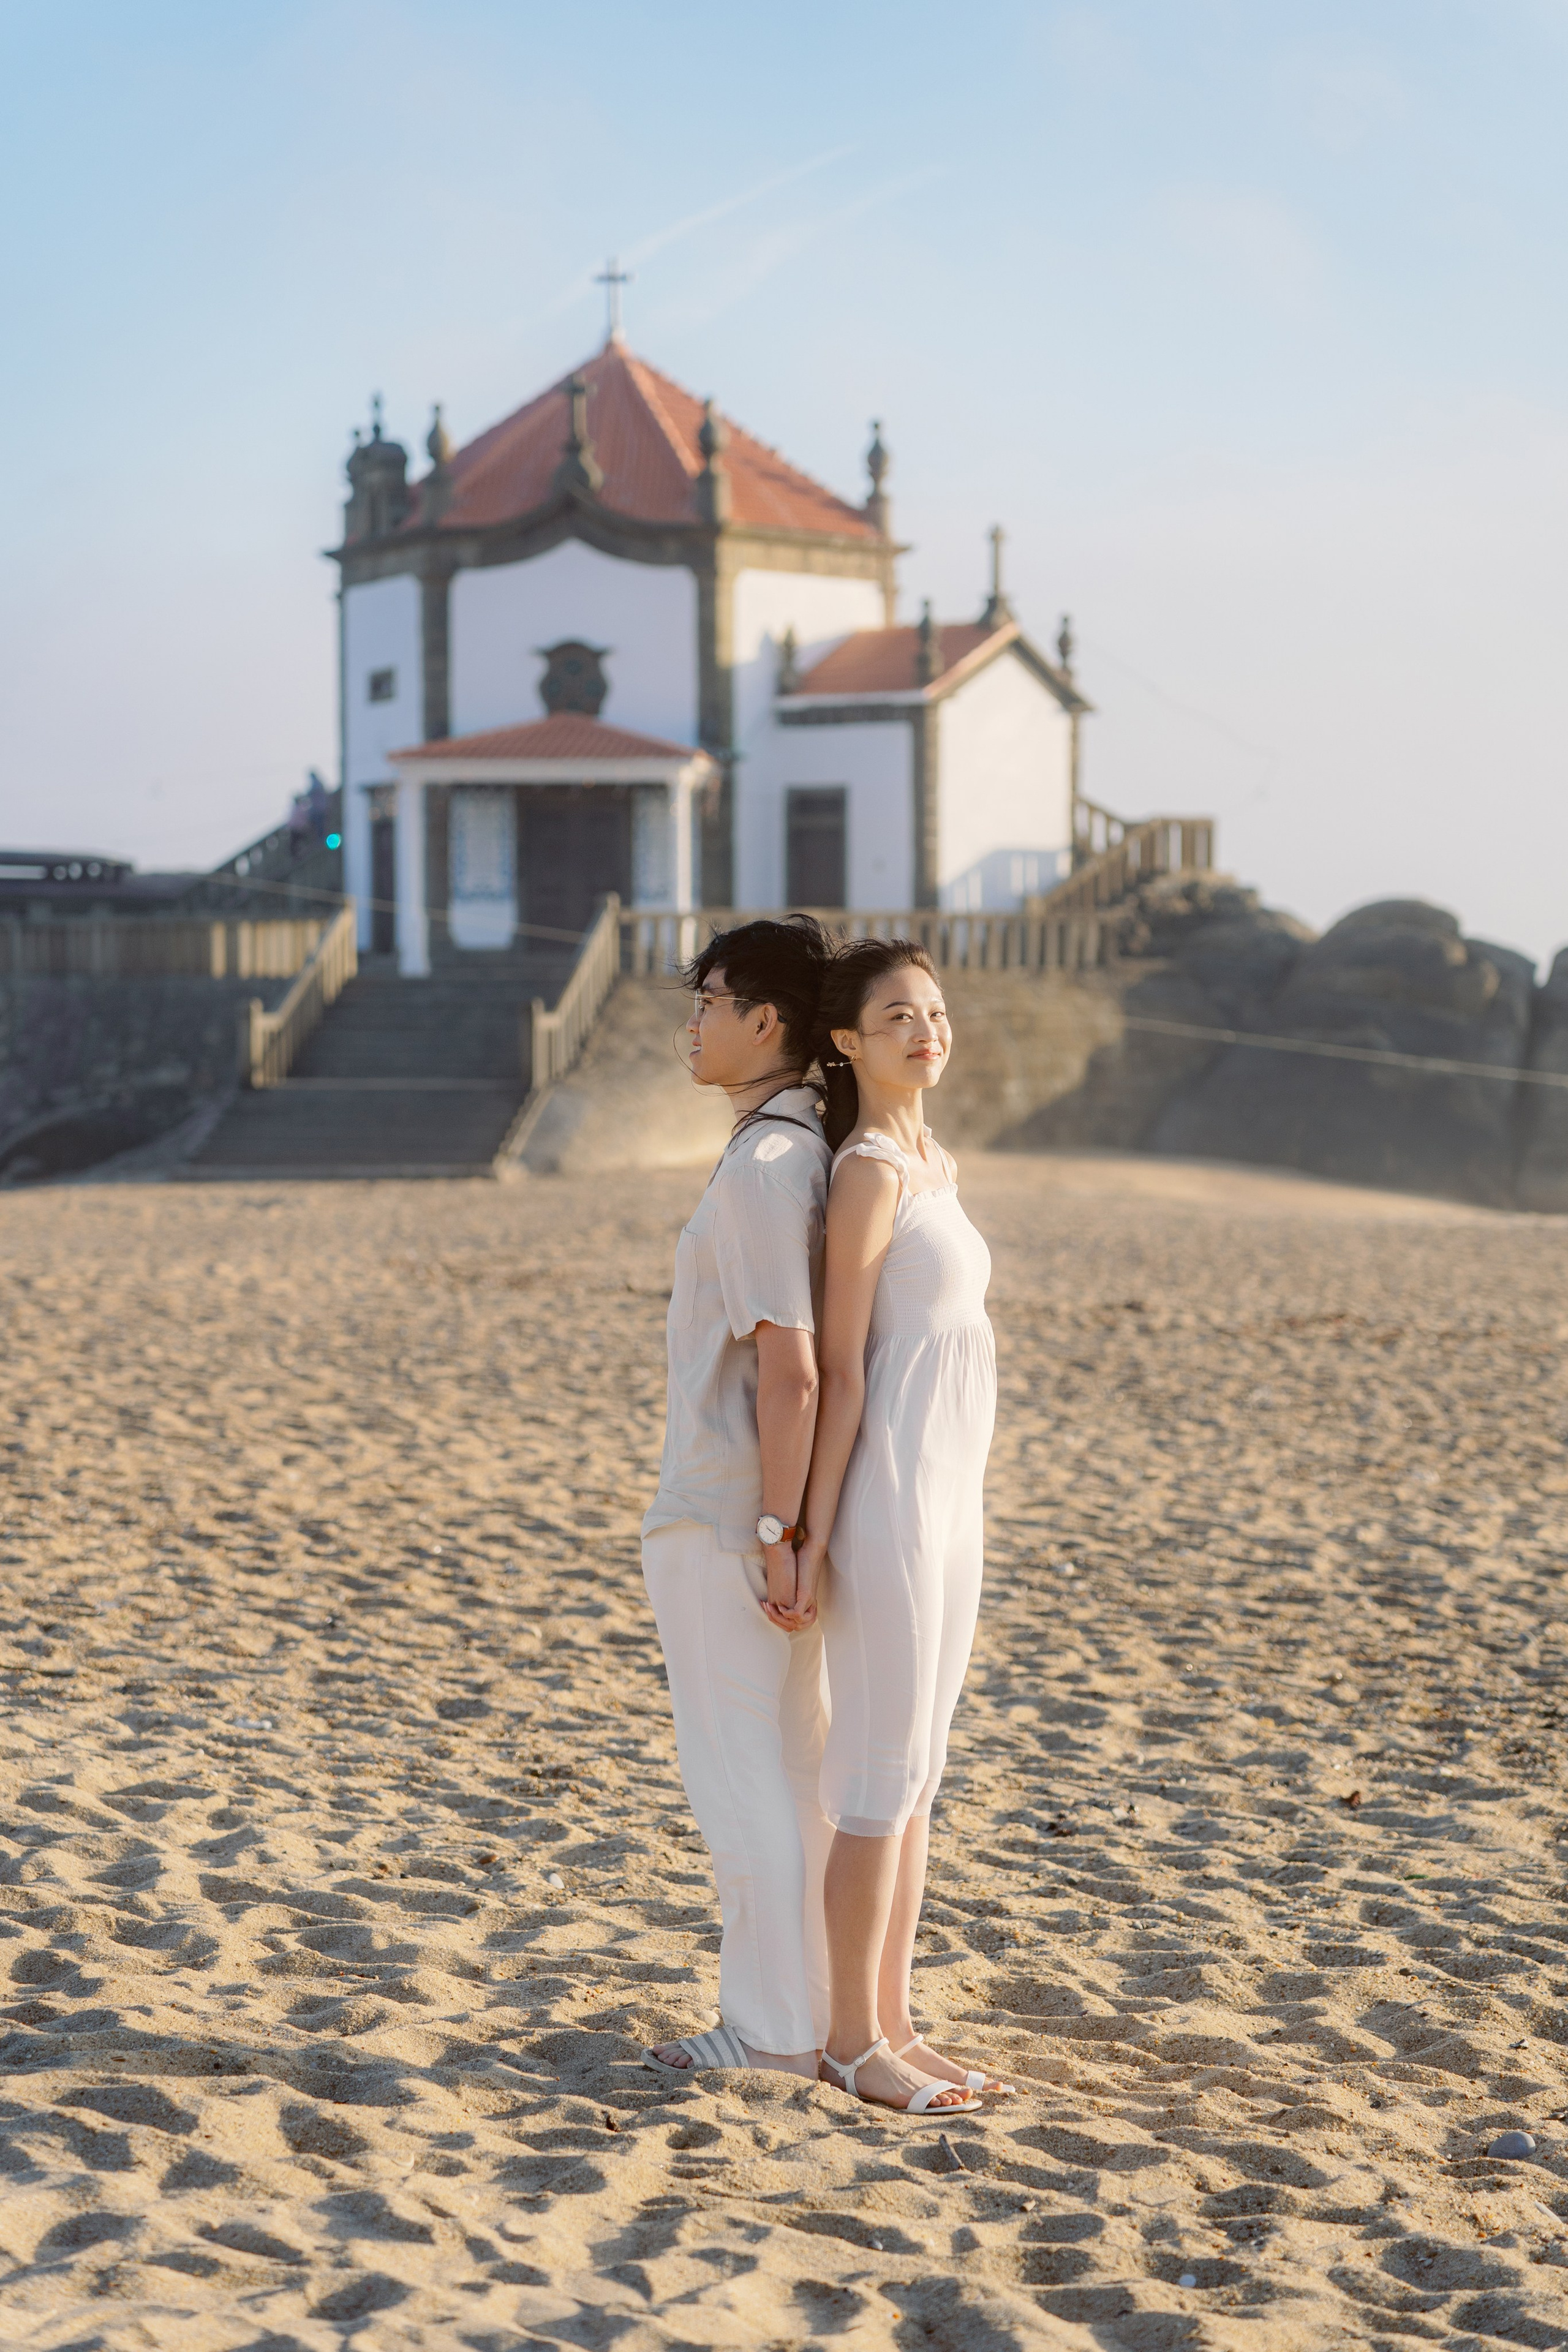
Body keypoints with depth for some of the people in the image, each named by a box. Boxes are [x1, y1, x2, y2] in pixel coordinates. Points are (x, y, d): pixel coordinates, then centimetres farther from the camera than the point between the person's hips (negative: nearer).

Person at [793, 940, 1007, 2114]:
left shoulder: (935, 1166, 14)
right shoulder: (871, 1170, -12)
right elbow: (839, 1363, -14)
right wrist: (813, 1533, -15)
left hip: (950, 1499, 9)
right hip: (891, 1498, -9)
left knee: (918, 1773, 12)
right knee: (882, 1776, -2)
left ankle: (895, 2022, 20)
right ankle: (853, 2040, 6)